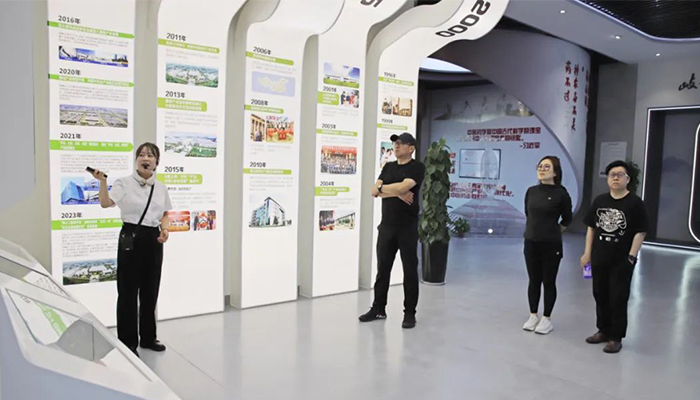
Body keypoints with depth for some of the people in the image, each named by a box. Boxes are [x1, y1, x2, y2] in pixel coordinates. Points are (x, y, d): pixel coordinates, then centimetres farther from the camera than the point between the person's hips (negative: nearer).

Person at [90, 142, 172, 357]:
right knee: (128, 292, 1)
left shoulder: (161, 188, 8)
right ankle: (127, 342, 14)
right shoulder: (124, 183, -5)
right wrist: (102, 181, -31)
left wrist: (165, 229, 0)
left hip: (153, 240, 5)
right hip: (131, 238, -4)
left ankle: (148, 337, 27)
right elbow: (105, 203, -19)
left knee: (150, 291, 13)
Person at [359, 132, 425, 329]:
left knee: (409, 270, 4)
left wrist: (381, 187, -6)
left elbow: (403, 187, -20)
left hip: (407, 228, -5)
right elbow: (374, 191, 1)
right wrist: (397, 193, -12)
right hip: (386, 226, 5)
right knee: (382, 268, 10)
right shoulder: (388, 167, 13)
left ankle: (410, 313, 14)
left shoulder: (417, 167, -4)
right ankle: (378, 309, 22)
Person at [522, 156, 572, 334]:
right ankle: (533, 316, 25)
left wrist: (552, 231, 9)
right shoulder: (531, 191, 2)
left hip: (551, 245, -4)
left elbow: (567, 220, 2)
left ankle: (547, 319, 19)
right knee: (533, 281, 12)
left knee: (549, 282, 7)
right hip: (531, 243, 4)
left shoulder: (561, 193, -10)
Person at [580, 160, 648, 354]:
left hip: (621, 261, -5)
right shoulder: (599, 201, 6)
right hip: (599, 259, 5)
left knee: (618, 299, 2)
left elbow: (640, 232, -9)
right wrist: (587, 253, 6)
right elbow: (591, 228, 9)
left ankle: (616, 338, 15)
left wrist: (631, 257, -14)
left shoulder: (635, 203, -8)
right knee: (600, 296, 15)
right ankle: (603, 331, 31)